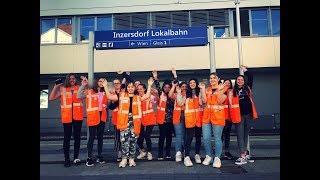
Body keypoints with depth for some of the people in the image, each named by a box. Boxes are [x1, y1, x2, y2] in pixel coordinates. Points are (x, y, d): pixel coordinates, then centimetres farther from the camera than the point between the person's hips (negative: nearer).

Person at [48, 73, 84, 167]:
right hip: (67, 117, 0)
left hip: (78, 117, 1)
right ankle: (67, 159, 14)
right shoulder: (62, 89, 7)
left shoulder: (80, 88, 7)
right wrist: (55, 87, -4)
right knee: (67, 137, 4)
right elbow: (51, 98, 1)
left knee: (77, 137, 8)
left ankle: (76, 157, 19)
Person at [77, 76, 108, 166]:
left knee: (100, 137, 12)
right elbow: (79, 96, -15)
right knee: (92, 137, -2)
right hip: (93, 117, -5)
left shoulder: (104, 93, 11)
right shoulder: (89, 92, -2)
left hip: (102, 117, 5)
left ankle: (99, 156, 23)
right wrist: (83, 85, -17)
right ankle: (89, 158, 9)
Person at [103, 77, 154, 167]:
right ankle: (124, 159, 12)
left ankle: (131, 159, 21)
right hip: (124, 121, -1)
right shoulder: (121, 95, 7)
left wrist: (149, 85, -3)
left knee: (133, 140, 8)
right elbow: (109, 97, 3)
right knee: (124, 140, -1)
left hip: (134, 121, 2)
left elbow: (147, 96, -3)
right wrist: (105, 86, -1)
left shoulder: (138, 97, 11)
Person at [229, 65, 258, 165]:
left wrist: (244, 69, 15)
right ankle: (243, 157, 0)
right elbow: (231, 103, 0)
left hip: (248, 114, 4)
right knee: (240, 135, -1)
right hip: (239, 115, -4)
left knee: (246, 135, 12)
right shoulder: (233, 91, 2)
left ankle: (245, 154, 21)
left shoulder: (248, 88, 12)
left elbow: (251, 77, 11)